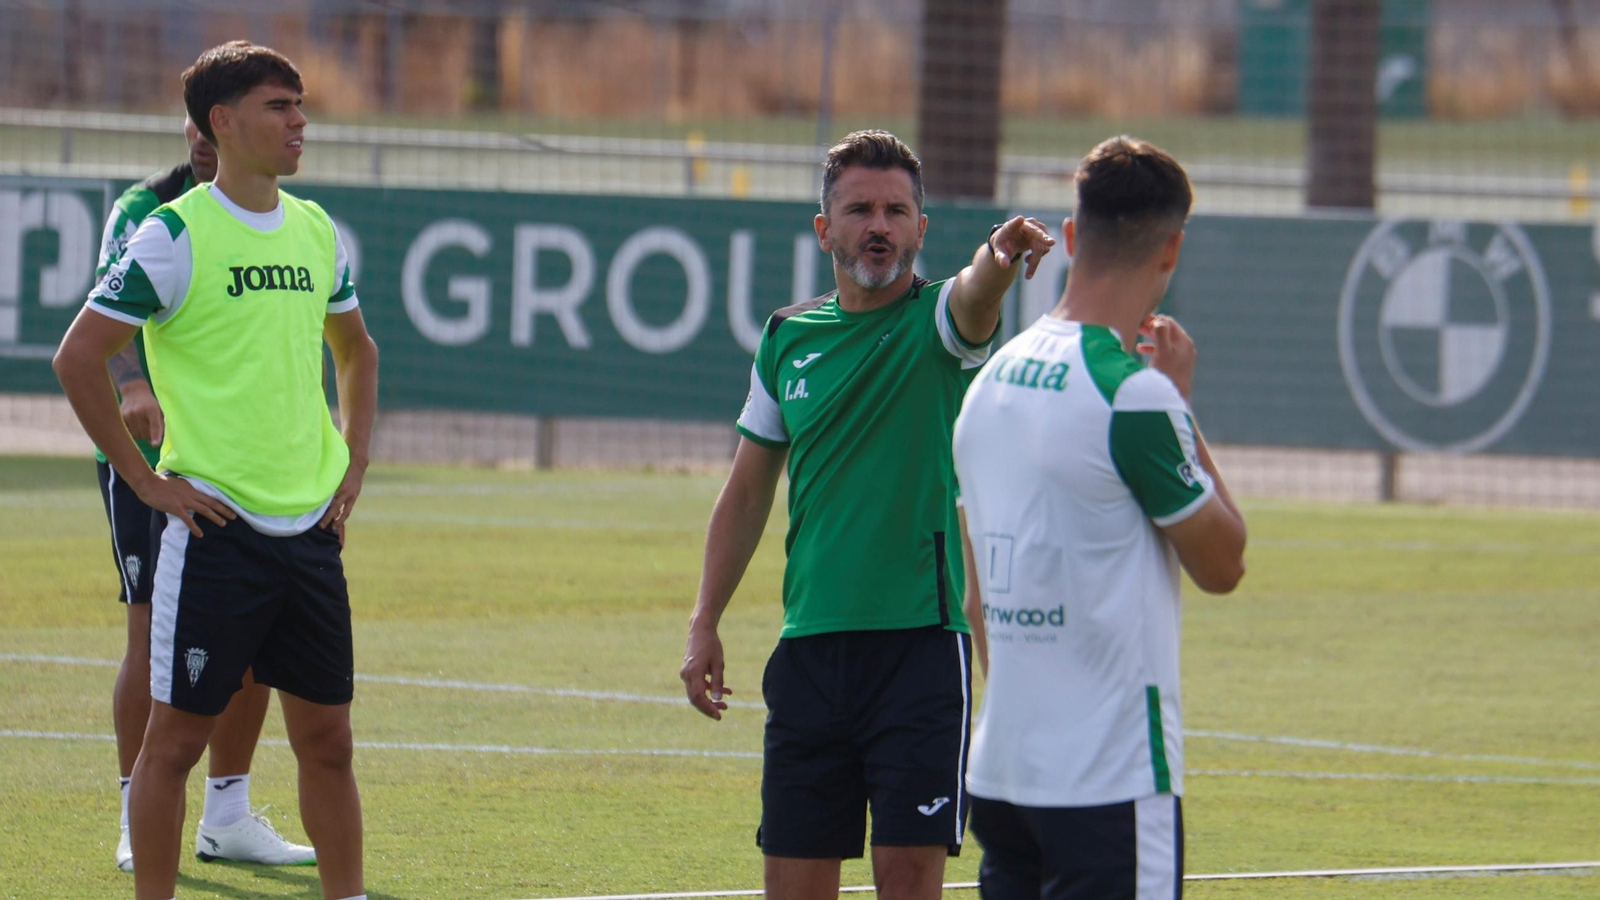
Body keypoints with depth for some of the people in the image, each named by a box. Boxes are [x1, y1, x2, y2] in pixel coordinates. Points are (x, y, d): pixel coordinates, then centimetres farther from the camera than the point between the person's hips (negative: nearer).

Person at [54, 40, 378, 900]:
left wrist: (353, 464, 15)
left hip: (310, 529, 6)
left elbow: (356, 350, 27)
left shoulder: (317, 232, 10)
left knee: (326, 738, 8)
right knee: (176, 735, -1)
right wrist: (148, 481, -9)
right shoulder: (175, 234, -9)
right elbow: (77, 358, -10)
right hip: (214, 529, -6)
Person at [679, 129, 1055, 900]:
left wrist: (1000, 258, -50)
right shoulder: (787, 339, 11)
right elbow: (747, 492, 20)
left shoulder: (937, 320, -2)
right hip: (810, 652, 4)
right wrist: (704, 625, 15)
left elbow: (975, 298, -27)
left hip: (921, 642, -4)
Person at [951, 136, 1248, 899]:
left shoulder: (994, 375, 10)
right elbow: (1221, 564, -3)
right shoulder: (1132, 393, -15)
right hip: (1113, 776, -8)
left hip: (1001, 769, 8)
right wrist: (1181, 404, 3)